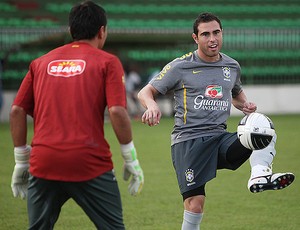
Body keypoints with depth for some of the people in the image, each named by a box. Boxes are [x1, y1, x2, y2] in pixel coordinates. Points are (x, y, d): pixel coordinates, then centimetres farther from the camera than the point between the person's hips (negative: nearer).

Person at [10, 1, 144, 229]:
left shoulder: (41, 63, 15)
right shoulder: (107, 62, 3)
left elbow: (17, 111, 10)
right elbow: (117, 111, -8)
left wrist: (21, 161, 17)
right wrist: (131, 160, 0)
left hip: (42, 165, 3)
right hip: (90, 165, -3)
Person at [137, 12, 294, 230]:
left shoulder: (232, 66, 13)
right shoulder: (180, 67, 0)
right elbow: (146, 92, 3)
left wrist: (245, 105, 10)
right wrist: (152, 105, -21)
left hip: (220, 138, 4)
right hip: (188, 140, -4)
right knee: (195, 204, -14)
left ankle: (259, 174, -48)